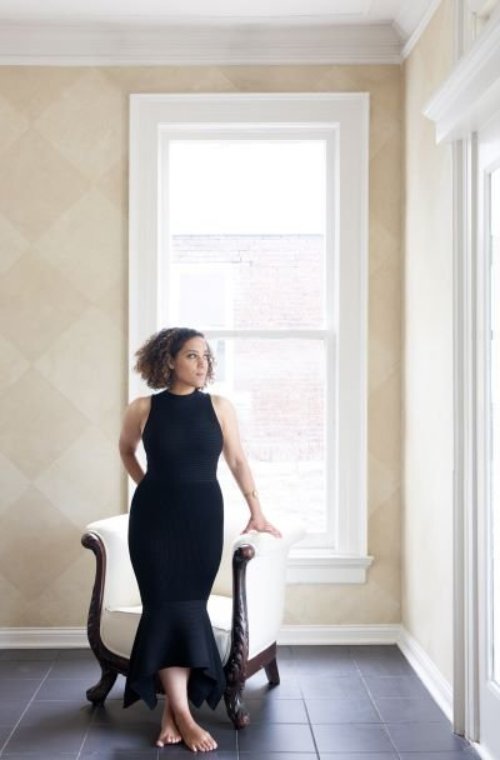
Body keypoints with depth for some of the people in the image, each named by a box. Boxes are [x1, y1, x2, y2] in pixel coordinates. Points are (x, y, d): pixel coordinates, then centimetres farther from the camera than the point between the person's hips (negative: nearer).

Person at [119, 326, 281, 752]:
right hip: (156, 516, -1)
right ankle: (183, 715, -4)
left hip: (203, 516, 1)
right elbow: (126, 450, 19)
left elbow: (238, 461, 7)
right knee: (167, 605, -7)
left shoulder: (219, 407, 2)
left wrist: (257, 510, 5)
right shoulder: (144, 409, -1)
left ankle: (172, 710, 7)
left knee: (189, 605, -1)